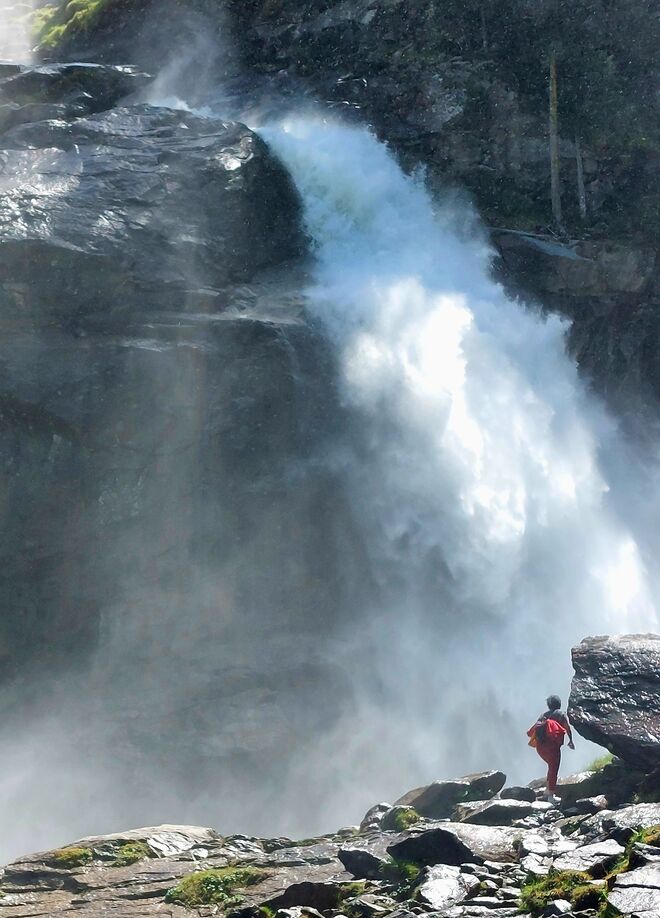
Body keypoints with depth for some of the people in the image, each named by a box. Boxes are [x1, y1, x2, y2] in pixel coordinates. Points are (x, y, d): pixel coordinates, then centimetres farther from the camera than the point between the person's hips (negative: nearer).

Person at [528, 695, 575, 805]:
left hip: (539, 745, 6)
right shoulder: (561, 714, 8)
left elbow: (535, 727, 13)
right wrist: (571, 741, 4)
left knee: (552, 766, 23)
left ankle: (548, 790, 22)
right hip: (552, 745, -6)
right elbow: (568, 727, -3)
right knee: (554, 769, -1)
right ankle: (551, 795, -6)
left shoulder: (544, 715, 22)